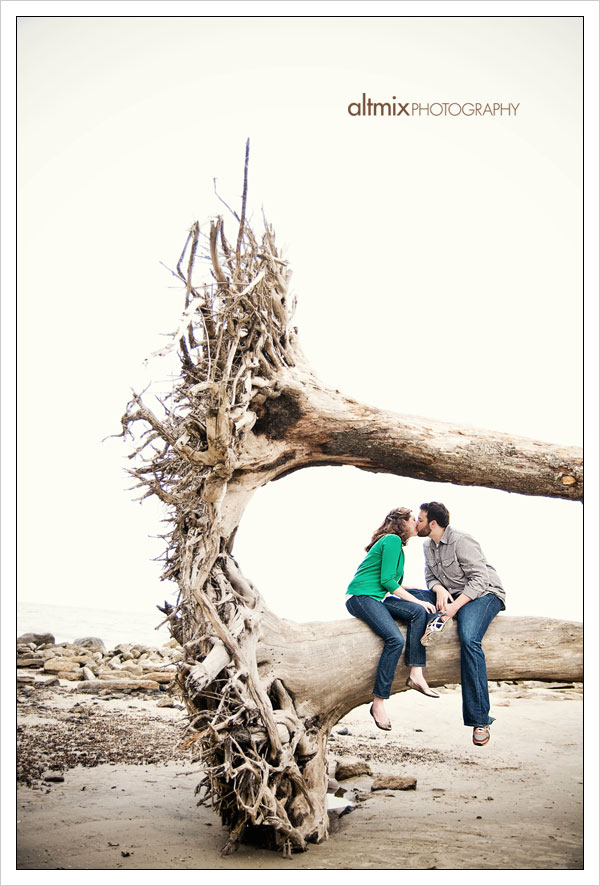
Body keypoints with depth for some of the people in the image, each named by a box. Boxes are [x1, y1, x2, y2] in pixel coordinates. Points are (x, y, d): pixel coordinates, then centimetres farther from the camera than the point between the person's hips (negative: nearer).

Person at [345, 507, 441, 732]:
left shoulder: (396, 544, 21)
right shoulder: (392, 540, -8)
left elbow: (393, 584, 22)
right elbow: (387, 581, -14)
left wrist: (419, 593, 13)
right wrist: (417, 600, -11)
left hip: (378, 597, 9)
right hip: (360, 597, -9)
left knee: (419, 611, -12)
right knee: (395, 639, -28)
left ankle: (416, 675, -20)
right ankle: (378, 703, -23)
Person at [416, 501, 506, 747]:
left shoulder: (460, 541, -17)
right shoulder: (428, 545, 9)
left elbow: (479, 579, -22)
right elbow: (430, 576, 10)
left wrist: (454, 607, -31)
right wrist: (440, 590, -15)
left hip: (484, 593, -8)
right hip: (451, 594, 8)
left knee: (469, 639, -34)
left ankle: (479, 719, -30)